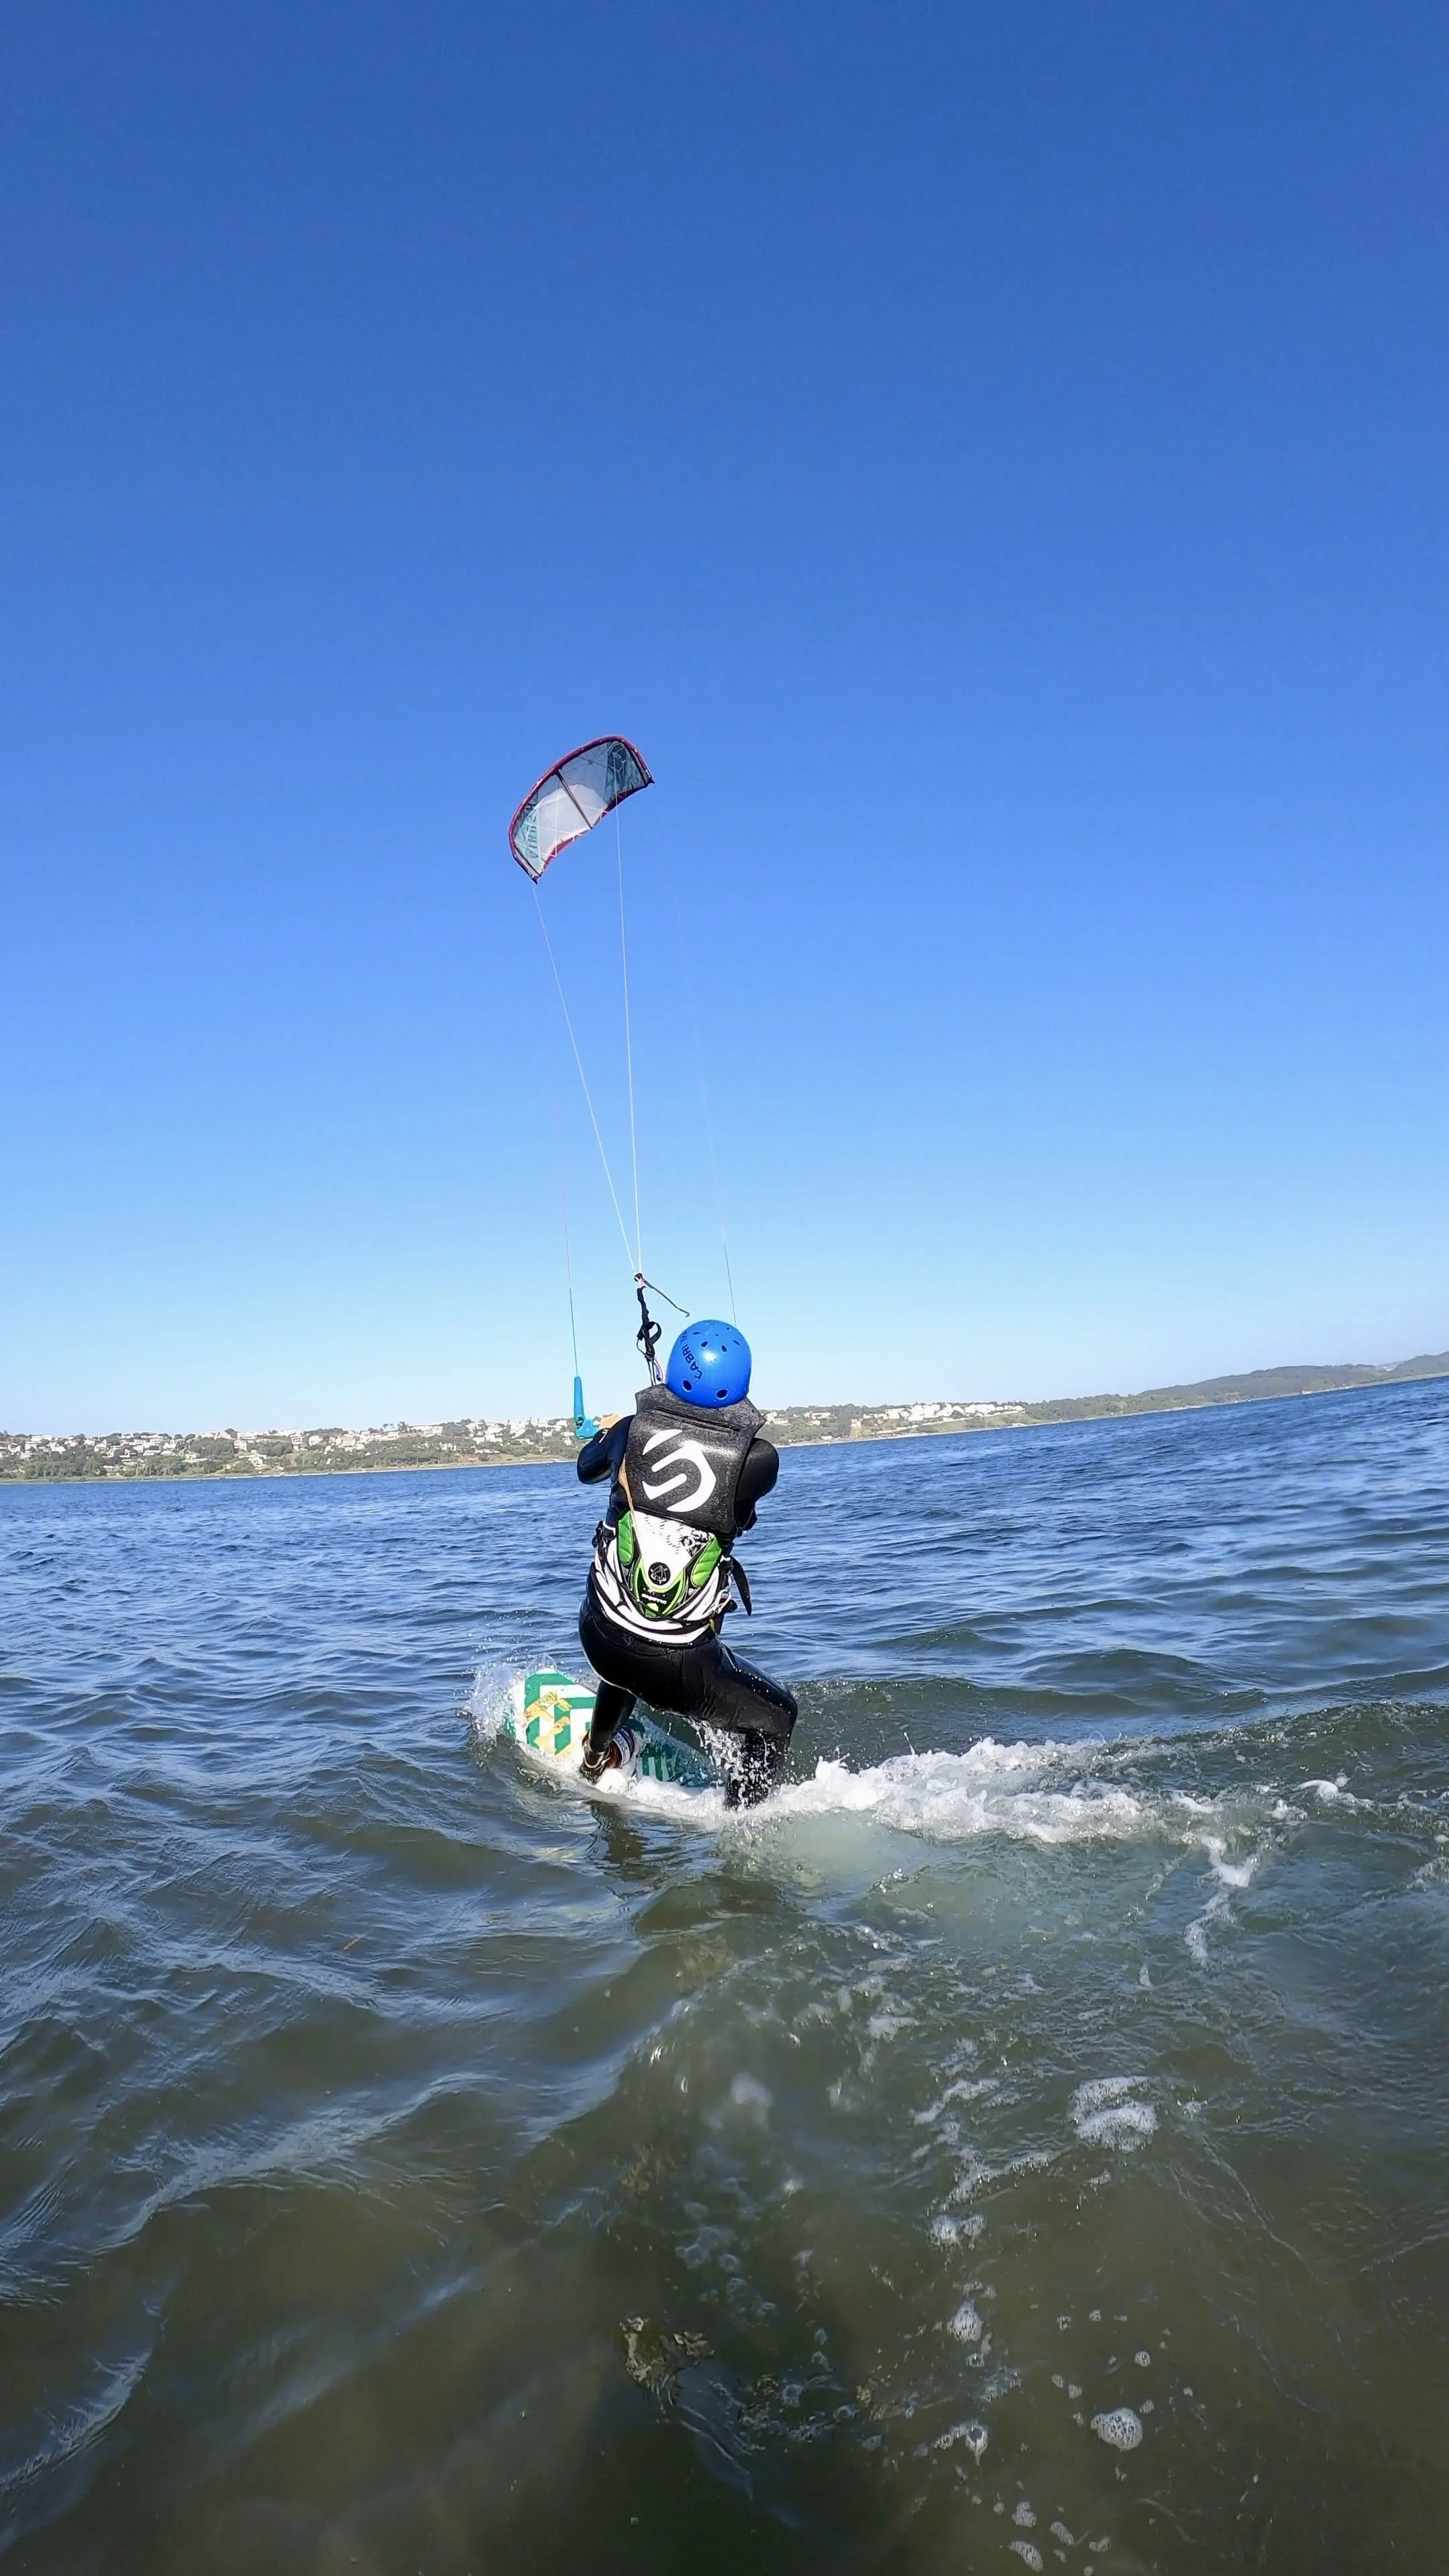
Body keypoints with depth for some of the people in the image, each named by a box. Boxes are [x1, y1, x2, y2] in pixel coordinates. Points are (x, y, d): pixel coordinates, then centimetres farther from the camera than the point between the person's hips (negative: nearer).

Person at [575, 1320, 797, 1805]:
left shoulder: (632, 1430, -5)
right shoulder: (758, 1459, -13)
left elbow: (587, 1468, 19)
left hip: (598, 1634, 5)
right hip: (678, 1665, -4)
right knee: (775, 1717, 21)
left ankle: (595, 1759, 62)